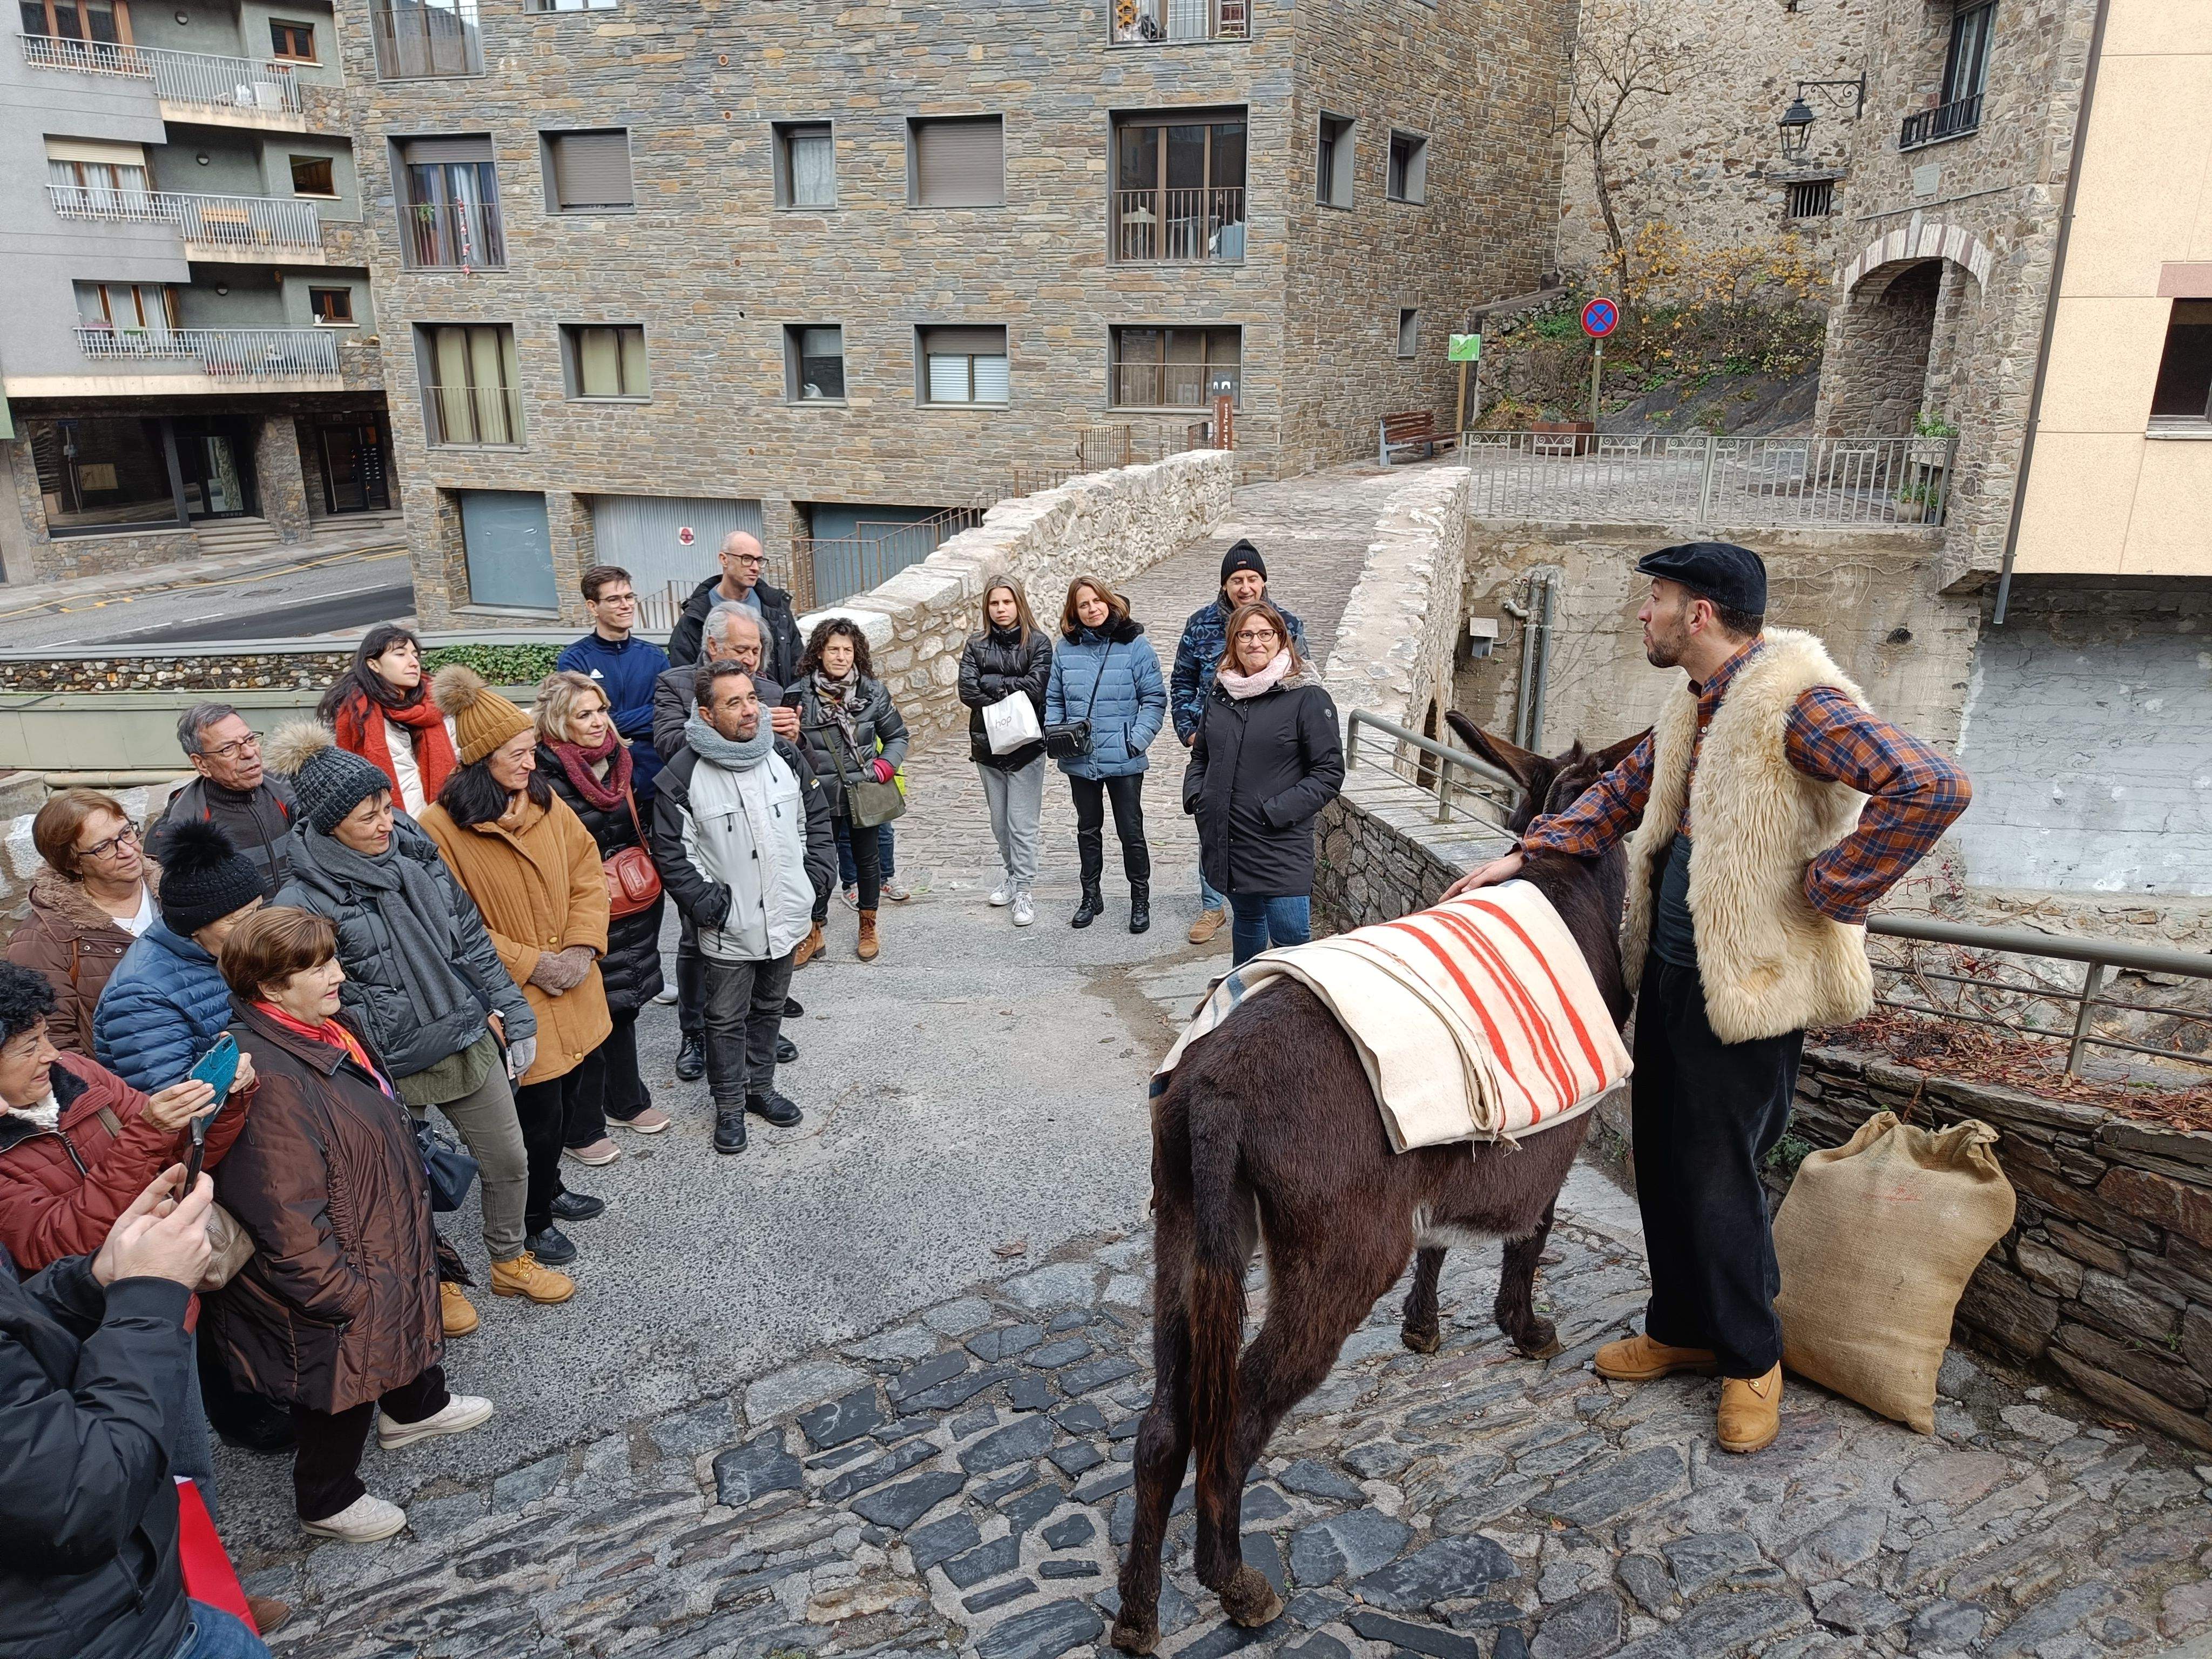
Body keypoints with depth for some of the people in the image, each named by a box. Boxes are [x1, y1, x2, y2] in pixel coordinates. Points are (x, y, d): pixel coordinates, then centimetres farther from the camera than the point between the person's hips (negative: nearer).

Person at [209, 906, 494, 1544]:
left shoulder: (327, 1028, -3)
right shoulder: (268, 1079, -35)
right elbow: (287, 1221, -32)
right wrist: (342, 1293, -22)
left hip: (387, 1247, 10)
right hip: (336, 1281, -9)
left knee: (405, 1323, 32)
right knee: (342, 1389, 13)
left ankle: (415, 1406, 60)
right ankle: (327, 1502, 39)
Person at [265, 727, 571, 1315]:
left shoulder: (415, 851, -2)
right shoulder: (305, 901, -19)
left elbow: (471, 936, 6)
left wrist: (510, 1012, 6)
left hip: (470, 1040, 5)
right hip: (397, 1069, -5)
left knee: (509, 1160, 17)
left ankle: (509, 1261, 42)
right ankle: (432, 1282, 41)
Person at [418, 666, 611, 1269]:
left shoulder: (547, 802, 3)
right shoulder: (441, 826, -14)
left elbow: (589, 875, 6)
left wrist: (582, 947, -8)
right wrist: (528, 963, -15)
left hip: (575, 990, 6)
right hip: (512, 998, -6)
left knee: (582, 1095, 16)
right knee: (539, 1111, 4)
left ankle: (547, 1184, 43)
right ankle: (534, 1218, 29)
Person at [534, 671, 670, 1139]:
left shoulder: (619, 761, 6)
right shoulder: (546, 777, -17)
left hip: (632, 911, 7)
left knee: (624, 1004, 19)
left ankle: (626, 1101, 37)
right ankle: (579, 1126, 18)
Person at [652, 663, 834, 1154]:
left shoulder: (783, 756, -2)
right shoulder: (685, 775, -15)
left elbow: (816, 815, 11)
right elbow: (670, 851, -9)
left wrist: (813, 875, 4)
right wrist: (705, 903, -13)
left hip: (785, 917, 4)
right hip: (728, 928, -4)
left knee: (769, 1009, 20)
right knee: (727, 1020, 9)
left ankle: (760, 1088, 38)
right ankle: (730, 1107, 25)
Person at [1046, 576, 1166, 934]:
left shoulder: (1135, 645, -7)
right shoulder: (1065, 649, 4)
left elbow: (1154, 699, -7)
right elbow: (1054, 700, 12)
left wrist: (1137, 740, -16)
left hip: (1124, 760, -3)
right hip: (1080, 760, 4)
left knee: (1131, 831, 4)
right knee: (1088, 829, 17)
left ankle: (1140, 899, 20)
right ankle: (1091, 896, 31)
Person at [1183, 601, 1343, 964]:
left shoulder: (1308, 697, -8)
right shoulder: (1221, 693, 10)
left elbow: (1330, 771, -10)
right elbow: (1201, 756, 23)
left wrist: (1278, 812, -17)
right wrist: (1195, 795, 5)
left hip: (1280, 843, -5)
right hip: (1224, 839, 6)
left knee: (1290, 936, -9)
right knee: (1247, 919, 20)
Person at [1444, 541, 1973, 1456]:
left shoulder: (1797, 702, -19)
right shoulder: (1691, 709, 10)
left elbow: (1932, 787, -29)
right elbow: (1622, 794, 21)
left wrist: (1827, 894, -22)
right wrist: (1528, 853, 8)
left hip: (1749, 982, -9)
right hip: (1670, 968, 9)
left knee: (1717, 1173, 3)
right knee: (1663, 1157, 17)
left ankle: (1750, 1357, 25)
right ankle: (1680, 1329, 35)